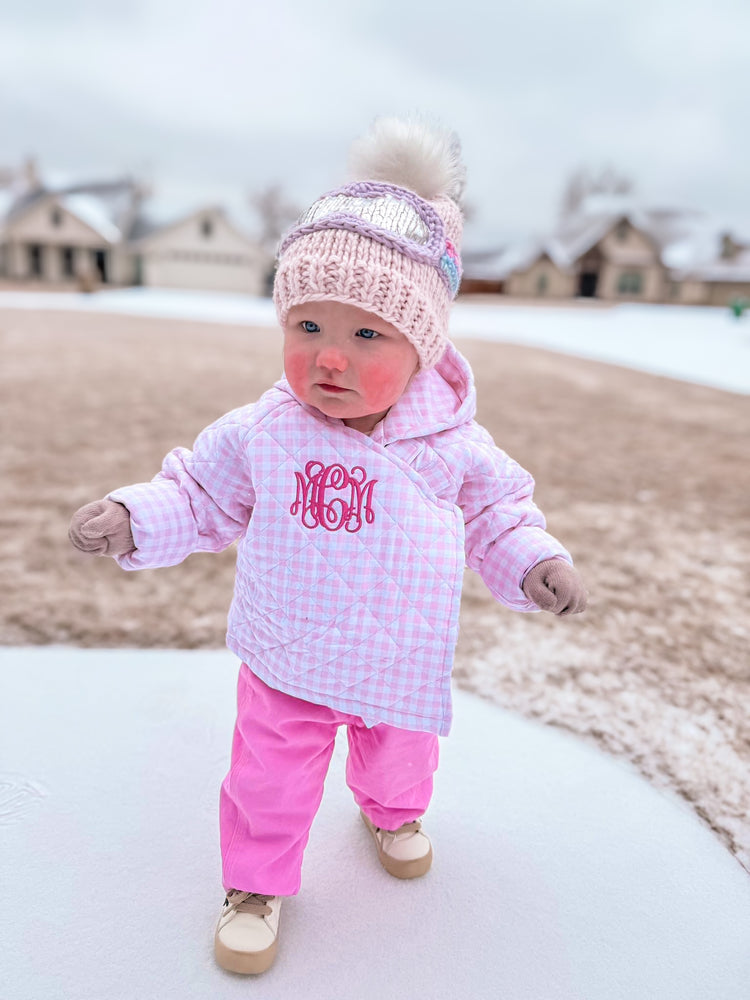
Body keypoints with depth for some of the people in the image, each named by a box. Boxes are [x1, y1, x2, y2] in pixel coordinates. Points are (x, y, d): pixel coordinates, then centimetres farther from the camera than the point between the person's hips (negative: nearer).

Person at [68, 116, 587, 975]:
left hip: (401, 667, 2)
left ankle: (391, 813, 63)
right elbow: (199, 494, -3)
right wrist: (132, 519, -18)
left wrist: (535, 565, -17)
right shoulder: (260, 433, -15)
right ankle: (257, 881, 42)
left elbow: (498, 515, -1)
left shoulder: (453, 445, -15)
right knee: (269, 777, 11)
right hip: (285, 665, -1)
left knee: (401, 753, 27)